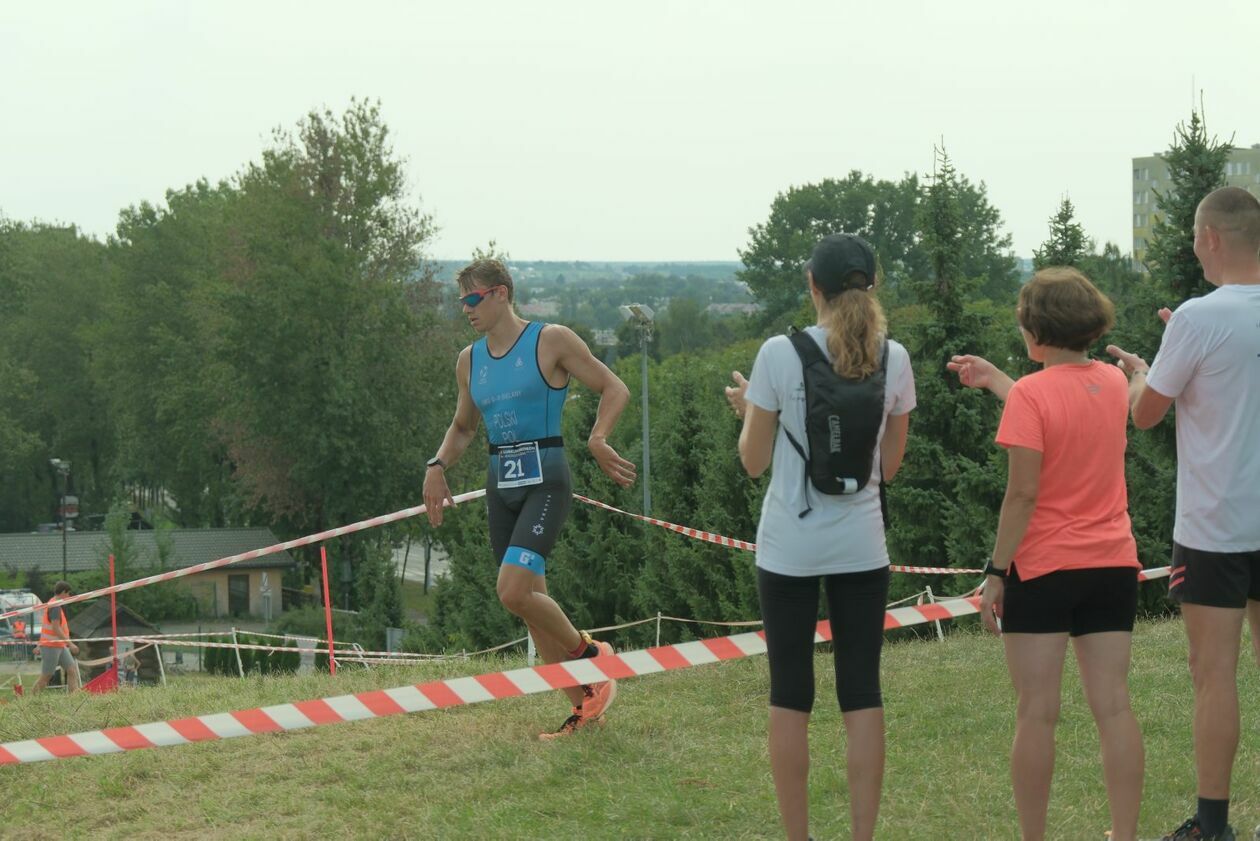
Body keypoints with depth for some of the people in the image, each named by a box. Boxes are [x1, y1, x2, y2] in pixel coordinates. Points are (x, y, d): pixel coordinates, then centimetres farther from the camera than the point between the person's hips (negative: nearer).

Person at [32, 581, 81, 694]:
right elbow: (56, 628, -23)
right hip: (51, 646, -10)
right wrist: (70, 644, -24)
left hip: (60, 646, 10)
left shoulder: (53, 604, 15)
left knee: (72, 670, 0)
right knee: (46, 676, -4)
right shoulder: (55, 607, -16)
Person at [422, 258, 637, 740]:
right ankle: (584, 705, 17)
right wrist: (437, 466, 7)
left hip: (544, 479, -7)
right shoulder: (469, 361, 13)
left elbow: (614, 388, -3)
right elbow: (463, 427, 26)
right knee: (531, 600, 7)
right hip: (500, 483, 7)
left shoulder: (551, 341, -5)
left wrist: (597, 440, -19)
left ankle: (588, 652, 3)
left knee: (514, 591, -21)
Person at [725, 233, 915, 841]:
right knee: (862, 694, 6)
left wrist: (748, 409, 14)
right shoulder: (893, 359, -2)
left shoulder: (779, 354, -10)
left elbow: (753, 461, -3)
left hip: (789, 549, -2)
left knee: (790, 696, 5)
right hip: (861, 546, 2)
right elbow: (889, 465, 6)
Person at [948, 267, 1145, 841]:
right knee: (1113, 707, 5)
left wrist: (995, 572, -10)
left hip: (1044, 569, -5)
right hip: (1113, 566, 5)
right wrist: (995, 382, 27)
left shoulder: (1031, 394, -13)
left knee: (1037, 714, 1)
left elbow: (1023, 493, -16)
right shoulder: (1113, 384, 6)